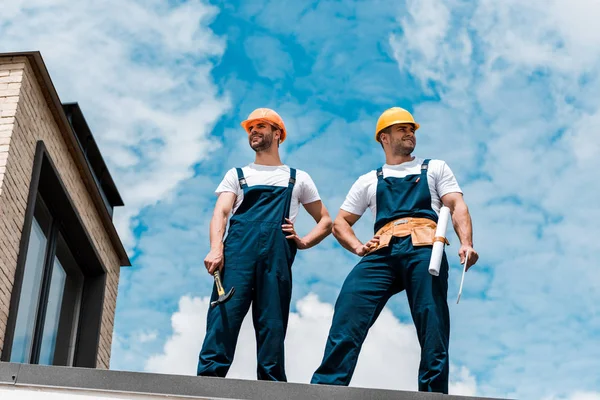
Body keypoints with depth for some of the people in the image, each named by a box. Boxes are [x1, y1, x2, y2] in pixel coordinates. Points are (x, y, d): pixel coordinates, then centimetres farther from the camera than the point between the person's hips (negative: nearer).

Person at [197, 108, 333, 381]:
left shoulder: (297, 179, 25)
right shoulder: (237, 175, 25)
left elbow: (325, 222, 25)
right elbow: (220, 213, 8)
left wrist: (302, 242, 4)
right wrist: (215, 249, -11)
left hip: (277, 254, 0)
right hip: (237, 251, 0)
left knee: (272, 327, -7)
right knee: (223, 317, -16)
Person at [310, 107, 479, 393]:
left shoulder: (435, 168, 26)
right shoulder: (369, 181, 28)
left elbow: (457, 206, 11)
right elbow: (340, 223, 25)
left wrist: (466, 243, -8)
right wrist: (358, 248, 2)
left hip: (423, 249, 0)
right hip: (382, 252, 1)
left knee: (432, 329, -12)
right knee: (347, 312, -20)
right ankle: (325, 388, -22)